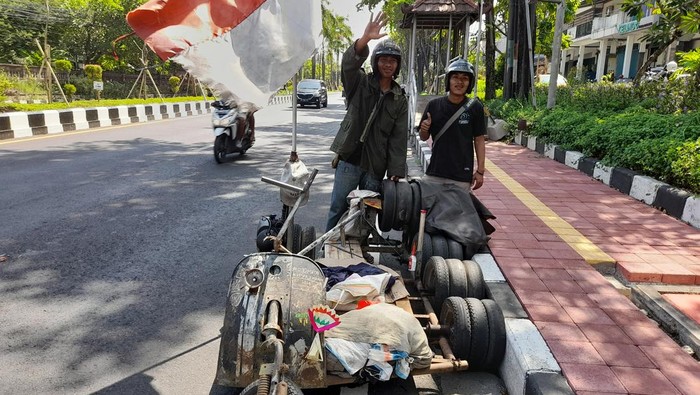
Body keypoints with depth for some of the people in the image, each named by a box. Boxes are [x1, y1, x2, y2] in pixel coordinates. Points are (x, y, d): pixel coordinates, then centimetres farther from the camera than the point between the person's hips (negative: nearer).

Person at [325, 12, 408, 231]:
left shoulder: (400, 100, 8)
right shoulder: (360, 83, 2)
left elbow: (399, 139, 3)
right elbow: (349, 63, -21)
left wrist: (396, 172, -4)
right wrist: (365, 39, -39)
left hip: (376, 167, 2)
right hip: (349, 159, -2)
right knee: (338, 208, 4)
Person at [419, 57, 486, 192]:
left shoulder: (475, 107, -2)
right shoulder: (434, 105, 3)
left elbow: (479, 140, 1)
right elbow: (424, 137, 12)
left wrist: (480, 171, -2)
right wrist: (424, 129, -10)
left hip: (462, 177, -2)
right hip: (434, 173, 2)